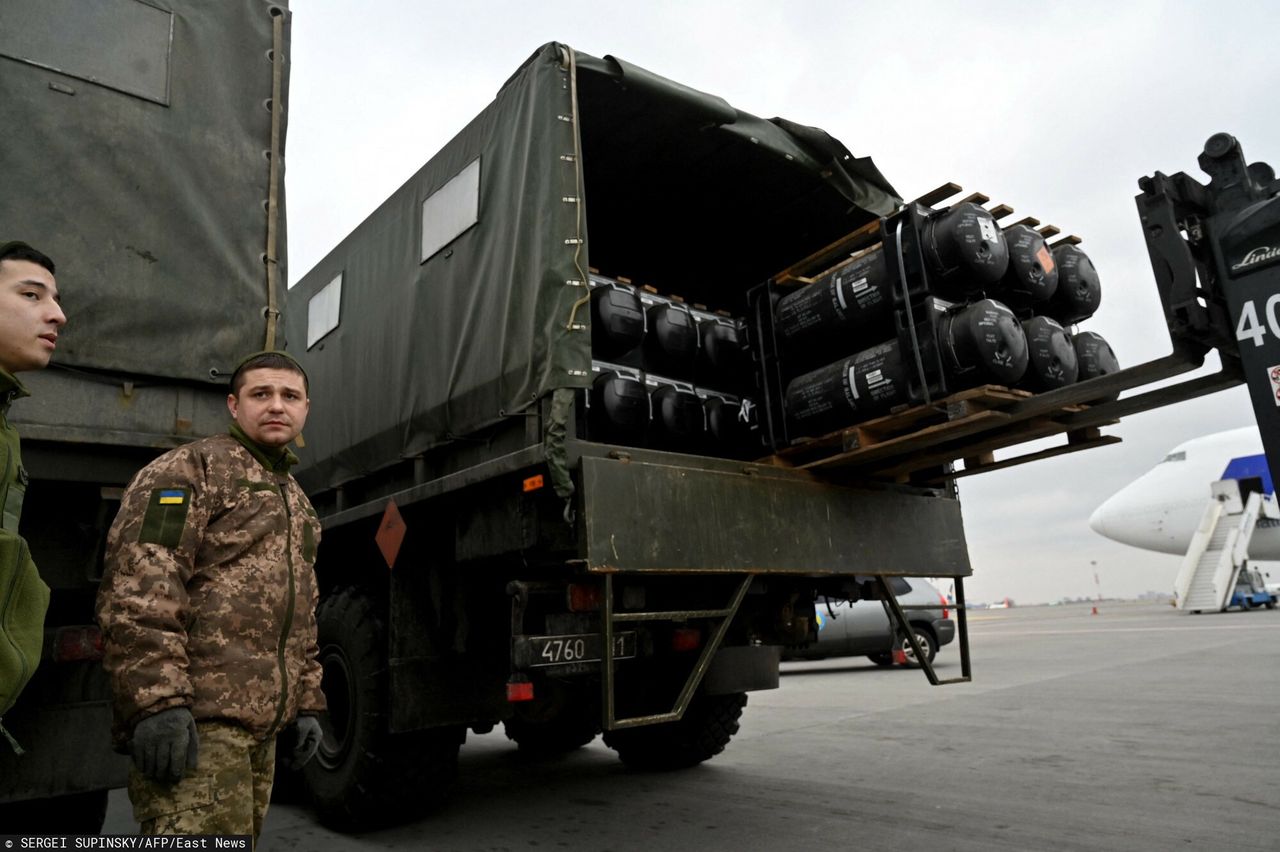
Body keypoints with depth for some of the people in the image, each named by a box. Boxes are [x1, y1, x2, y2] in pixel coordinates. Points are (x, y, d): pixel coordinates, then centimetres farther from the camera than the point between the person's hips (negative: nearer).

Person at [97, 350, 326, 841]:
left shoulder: (297, 502, 22)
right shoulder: (192, 468, -3)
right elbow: (137, 587, -16)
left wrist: (307, 703, 20)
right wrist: (156, 700, -24)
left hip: (260, 730, 8)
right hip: (197, 722, -8)